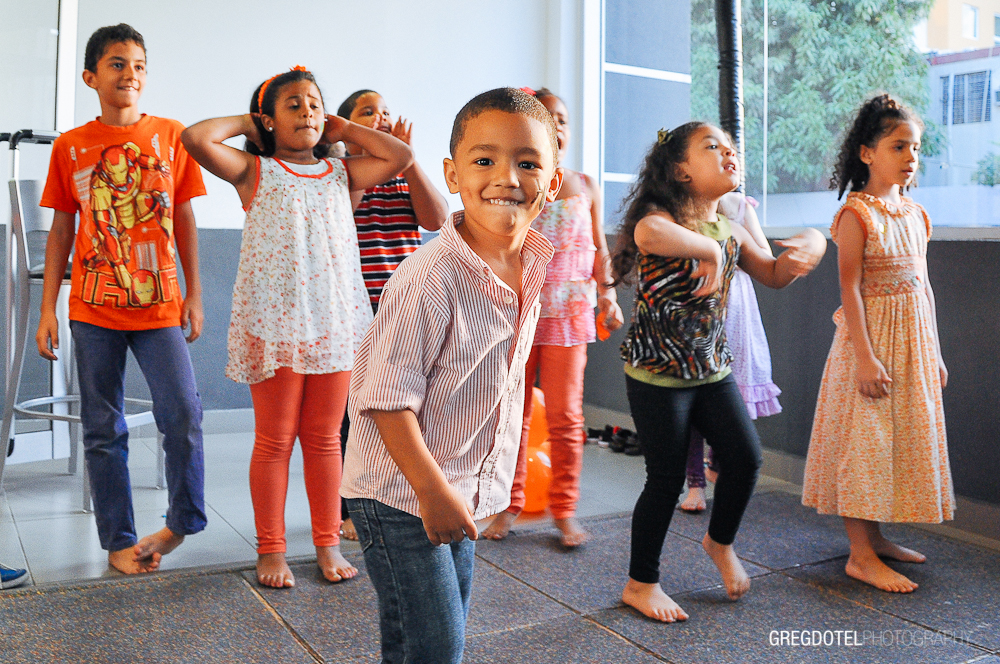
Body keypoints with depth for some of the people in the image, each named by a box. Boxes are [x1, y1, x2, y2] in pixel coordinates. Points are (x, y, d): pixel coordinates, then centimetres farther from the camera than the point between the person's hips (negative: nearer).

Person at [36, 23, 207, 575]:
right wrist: (47, 310, 5)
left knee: (182, 414, -11)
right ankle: (118, 540, 19)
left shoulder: (171, 136, 4)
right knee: (102, 430, 6)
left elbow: (184, 219, 8)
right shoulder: (70, 147, 5)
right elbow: (61, 230, 8)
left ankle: (182, 522, 11)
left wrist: (194, 295, 4)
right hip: (93, 308, 1)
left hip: (160, 305, -1)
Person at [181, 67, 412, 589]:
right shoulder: (255, 171, 3)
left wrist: (345, 129, 13)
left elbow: (401, 157, 6)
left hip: (335, 321, 3)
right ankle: (271, 550, 18)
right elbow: (196, 138, -11)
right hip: (274, 321, -3)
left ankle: (328, 544, 21)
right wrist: (243, 122, 5)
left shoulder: (340, 173, 13)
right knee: (274, 440, 6)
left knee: (324, 439, 11)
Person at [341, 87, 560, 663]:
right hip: (400, 493, -7)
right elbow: (388, 398, -22)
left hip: (466, 489, 8)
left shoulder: (533, 265, -2)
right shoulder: (431, 277, -26)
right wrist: (433, 491, -20)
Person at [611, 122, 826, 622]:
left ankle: (720, 541, 35)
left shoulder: (730, 230, 6)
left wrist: (808, 246, -1)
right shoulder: (659, 218, -18)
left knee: (744, 457, 4)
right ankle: (640, 584, 21)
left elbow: (774, 276, 17)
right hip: (658, 374, -7)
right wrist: (707, 251, -40)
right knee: (667, 478, 1)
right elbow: (649, 233, -44)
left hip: (713, 368, 7)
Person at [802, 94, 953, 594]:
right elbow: (849, 289, -15)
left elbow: (923, 286, 14)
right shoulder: (856, 214, -11)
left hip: (915, 342, 8)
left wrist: (934, 353, 13)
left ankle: (874, 536, 25)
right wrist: (864, 356, -21)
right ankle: (860, 555, 3)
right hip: (871, 336, -8)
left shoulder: (915, 214, 11)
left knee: (903, 438, 12)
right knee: (865, 439, -5)